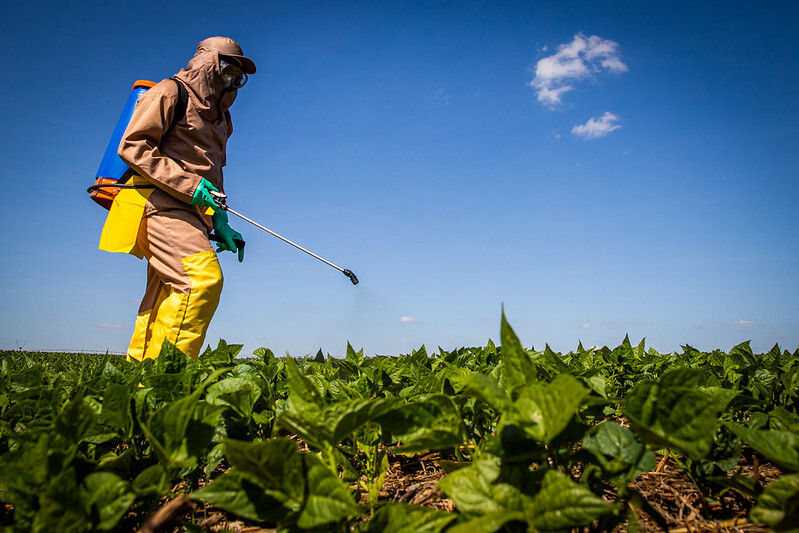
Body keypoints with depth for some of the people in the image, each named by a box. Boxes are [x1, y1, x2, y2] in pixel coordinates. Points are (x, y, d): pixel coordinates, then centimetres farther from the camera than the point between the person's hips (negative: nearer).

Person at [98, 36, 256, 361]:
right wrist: (188, 183, -15)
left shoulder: (221, 117, 29)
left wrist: (220, 224, 17)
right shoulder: (170, 93, 4)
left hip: (190, 213, 8)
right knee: (204, 278, -26)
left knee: (167, 300, 3)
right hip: (160, 202, -8)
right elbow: (131, 146, -7)